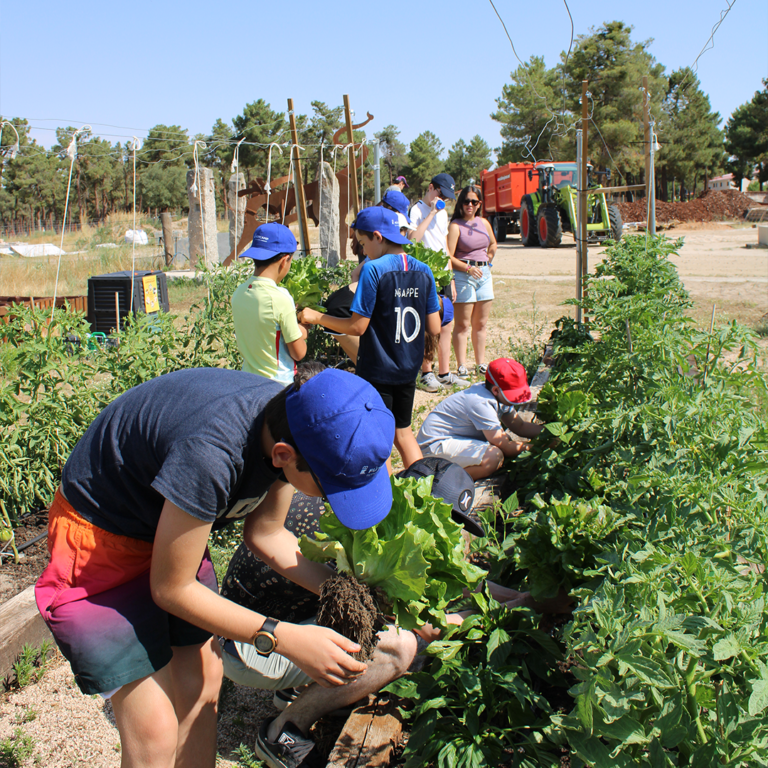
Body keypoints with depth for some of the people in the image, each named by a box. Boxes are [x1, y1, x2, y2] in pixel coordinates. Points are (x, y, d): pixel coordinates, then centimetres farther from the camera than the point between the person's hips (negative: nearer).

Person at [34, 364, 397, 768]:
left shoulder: (293, 419, -17)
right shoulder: (210, 452, -40)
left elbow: (264, 533, 1)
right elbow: (171, 589, -24)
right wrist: (284, 638, -25)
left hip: (170, 527, 7)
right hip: (100, 539, -7)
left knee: (200, 686, 13)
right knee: (155, 733, -8)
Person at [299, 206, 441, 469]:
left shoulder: (374, 270, -17)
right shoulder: (423, 271, 0)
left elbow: (358, 327, -16)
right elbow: (434, 328, 2)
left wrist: (317, 317, -6)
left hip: (378, 371, -6)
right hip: (408, 369, 6)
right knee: (402, 432, 22)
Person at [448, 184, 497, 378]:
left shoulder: (484, 223, 11)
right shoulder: (455, 226, -8)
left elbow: (493, 244, 30)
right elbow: (450, 257, -15)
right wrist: (469, 268, -22)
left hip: (484, 274, 6)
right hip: (463, 275, -6)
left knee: (481, 324, 11)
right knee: (463, 325, -4)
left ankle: (481, 364, 19)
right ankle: (461, 366, -1)